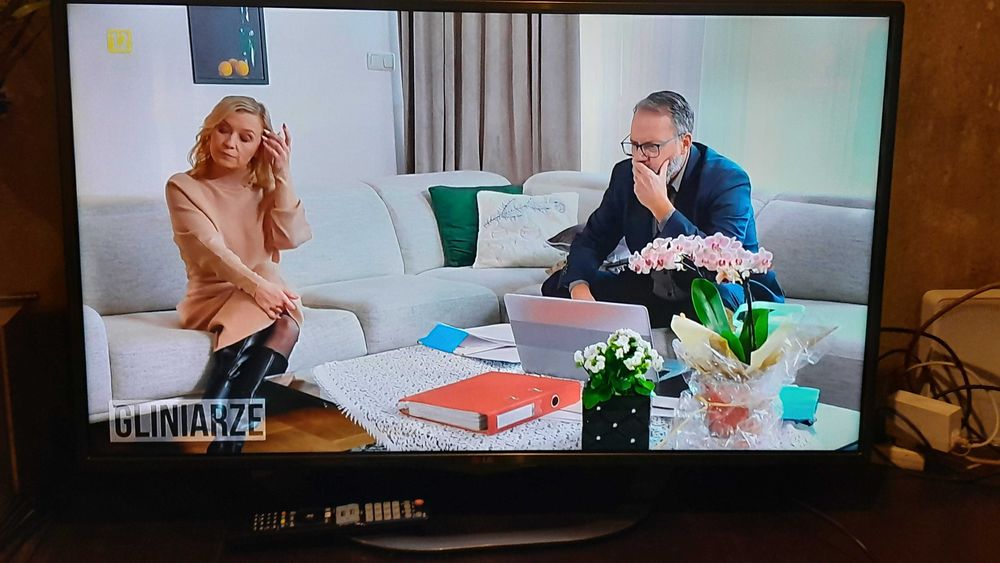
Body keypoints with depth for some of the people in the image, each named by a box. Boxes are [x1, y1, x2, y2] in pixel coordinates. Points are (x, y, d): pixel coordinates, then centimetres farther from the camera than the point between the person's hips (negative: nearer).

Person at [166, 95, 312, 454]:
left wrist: (283, 173, -9)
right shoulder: (183, 187, -1)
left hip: (266, 291, 3)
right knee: (254, 315, -35)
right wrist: (255, 285, -31)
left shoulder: (266, 186, 11)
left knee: (287, 321, -32)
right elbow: (211, 250, -16)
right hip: (212, 297, -3)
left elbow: (290, 237, -6)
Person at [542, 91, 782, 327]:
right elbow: (592, 239, 3)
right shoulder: (625, 174, -2)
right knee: (559, 285, -6)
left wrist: (661, 206, -33)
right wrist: (579, 287, -19)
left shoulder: (728, 180, -18)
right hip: (649, 293, 5)